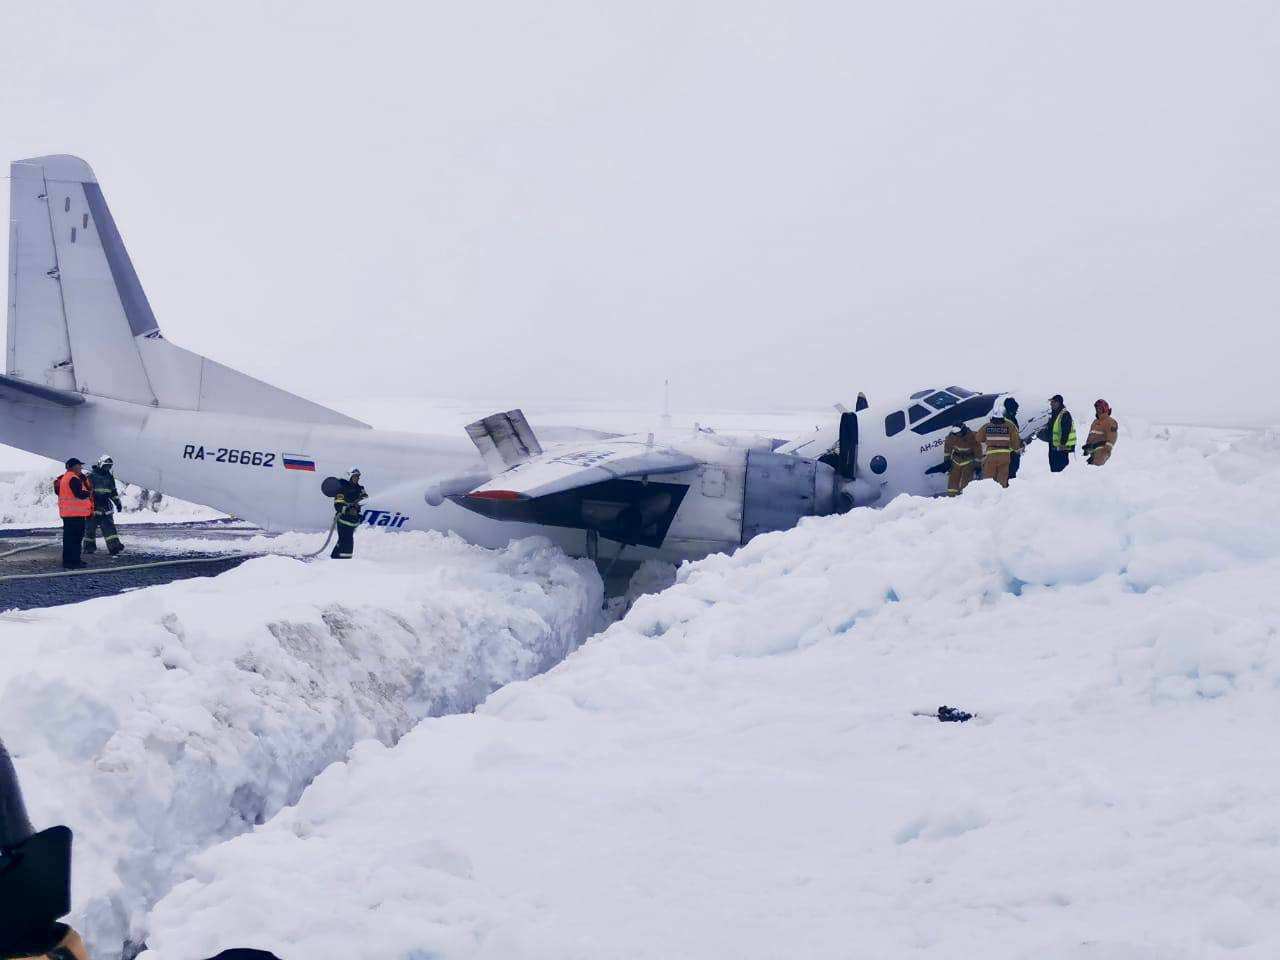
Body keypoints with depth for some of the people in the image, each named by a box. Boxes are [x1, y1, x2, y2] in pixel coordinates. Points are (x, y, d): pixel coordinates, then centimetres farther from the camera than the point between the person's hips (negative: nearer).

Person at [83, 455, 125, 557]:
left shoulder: (109, 477, 14)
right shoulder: (91, 475, -7)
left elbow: (113, 491, 22)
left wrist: (117, 502, 18)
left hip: (105, 506, 5)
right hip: (93, 506, -5)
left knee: (109, 526, -4)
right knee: (90, 527, 3)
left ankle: (114, 546, -10)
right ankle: (89, 546, 13)